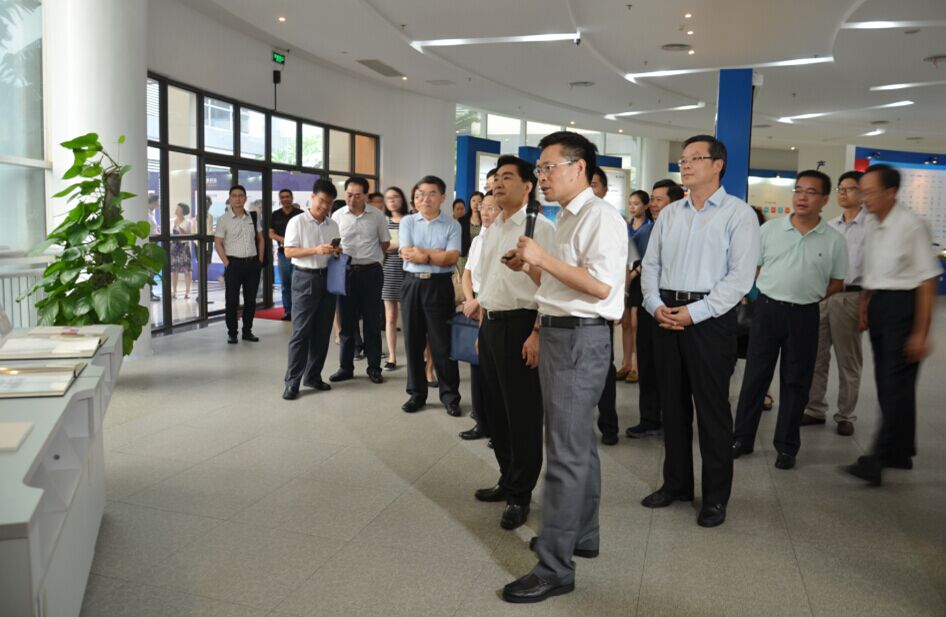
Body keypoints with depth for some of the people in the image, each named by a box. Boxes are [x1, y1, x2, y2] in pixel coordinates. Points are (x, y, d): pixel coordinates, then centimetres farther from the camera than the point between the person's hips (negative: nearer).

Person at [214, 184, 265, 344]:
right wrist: (227, 263, -12)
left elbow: (260, 239, 17)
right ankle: (232, 333, 11)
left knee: (251, 299, 9)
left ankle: (247, 331, 20)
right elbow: (218, 243, -5)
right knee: (232, 300, 1)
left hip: (253, 263, 4)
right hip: (234, 263, -4)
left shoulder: (253, 218, 9)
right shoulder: (223, 219, -3)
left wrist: (260, 259, 8)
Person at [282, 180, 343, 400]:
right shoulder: (297, 222, -5)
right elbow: (289, 251, -11)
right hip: (305, 278, -5)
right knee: (300, 332, -6)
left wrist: (337, 253, -6)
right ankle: (292, 382, 0)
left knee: (322, 331, 9)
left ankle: (313, 376, 20)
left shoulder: (333, 225, 10)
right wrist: (316, 250, -23)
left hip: (328, 277, 5)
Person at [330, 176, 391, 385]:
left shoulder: (377, 216, -1)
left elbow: (385, 243, 9)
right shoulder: (337, 216, 1)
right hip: (346, 272, 1)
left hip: (371, 272, -1)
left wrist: (368, 257, 6)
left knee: (372, 322, 5)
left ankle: (374, 367, 14)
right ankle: (346, 367, 17)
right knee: (347, 322, 8)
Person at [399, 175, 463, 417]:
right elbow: (406, 253, -7)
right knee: (413, 340, 9)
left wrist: (422, 254, -11)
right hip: (412, 284, 3)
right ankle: (417, 393, 21)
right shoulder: (407, 222, 6)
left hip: (439, 285, -2)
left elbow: (451, 258, -11)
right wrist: (438, 254, -11)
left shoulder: (452, 225, 0)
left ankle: (450, 395, 14)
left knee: (442, 343, 2)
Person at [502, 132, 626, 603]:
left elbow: (600, 286, -23)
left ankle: (554, 568, 3)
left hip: (580, 339, -10)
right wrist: (530, 267, 8)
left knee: (566, 453, -6)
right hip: (556, 334, 10)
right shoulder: (566, 219, 17)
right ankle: (581, 535, 33)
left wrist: (543, 258, -19)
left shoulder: (600, 217, -13)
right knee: (578, 444, 18)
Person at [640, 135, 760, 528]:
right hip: (666, 316, 5)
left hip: (710, 319, -5)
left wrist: (694, 312, -16)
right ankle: (676, 484, 26)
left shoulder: (738, 213, -3)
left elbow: (741, 275, -12)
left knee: (712, 409, 2)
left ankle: (715, 497, 15)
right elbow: (650, 265, 13)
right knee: (672, 405, 12)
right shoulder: (669, 214, 14)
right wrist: (655, 304, -5)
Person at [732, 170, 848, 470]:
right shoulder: (769, 229, 0)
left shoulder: (834, 240, 0)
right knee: (755, 376, 7)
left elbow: (836, 282, 8)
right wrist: (776, 291, 0)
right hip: (767, 309, 0)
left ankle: (786, 446, 21)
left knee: (795, 382, 8)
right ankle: (742, 437, 19)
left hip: (804, 316, 0)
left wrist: (808, 297, -1)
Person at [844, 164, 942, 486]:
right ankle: (900, 453, 26)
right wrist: (864, 311, 18)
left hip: (903, 305, -8)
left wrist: (921, 332, -16)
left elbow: (928, 280, -14)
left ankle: (878, 460, -7)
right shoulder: (873, 227, 10)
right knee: (885, 383, 13)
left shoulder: (911, 226, -13)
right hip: (879, 305, 8)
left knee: (896, 384, -8)